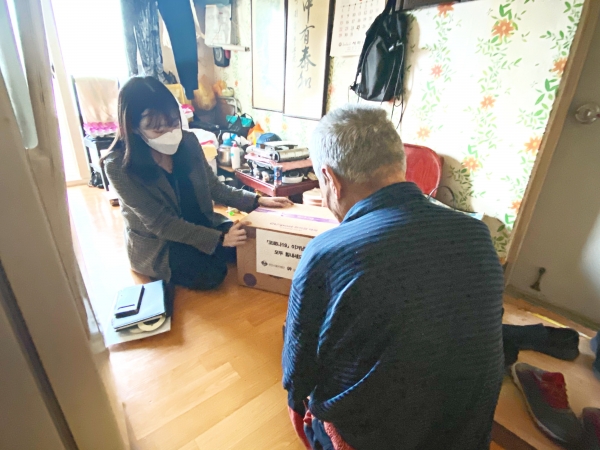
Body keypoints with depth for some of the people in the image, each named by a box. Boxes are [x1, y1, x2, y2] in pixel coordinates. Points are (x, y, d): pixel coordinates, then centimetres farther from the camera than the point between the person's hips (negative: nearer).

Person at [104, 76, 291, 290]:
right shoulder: (119, 166, -22)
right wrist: (219, 239, -29)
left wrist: (256, 200, -10)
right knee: (210, 274, -24)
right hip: (155, 243, -4)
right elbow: (161, 224, -23)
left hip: (200, 224, 5)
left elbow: (214, 187, 1)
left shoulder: (188, 142, -9)